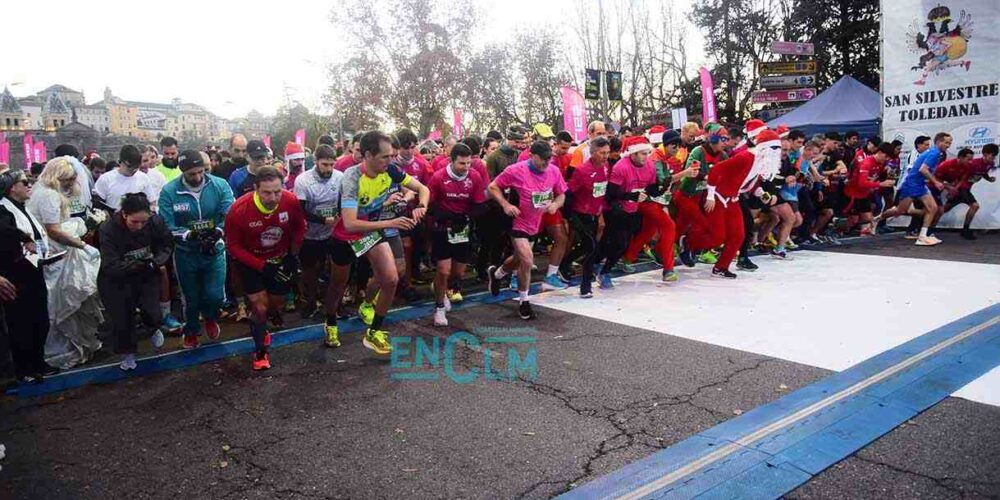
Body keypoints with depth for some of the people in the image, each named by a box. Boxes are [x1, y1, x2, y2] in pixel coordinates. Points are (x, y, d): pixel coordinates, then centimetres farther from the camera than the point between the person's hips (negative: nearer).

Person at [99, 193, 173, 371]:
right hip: (116, 280, -1)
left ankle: (154, 328, 27)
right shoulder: (108, 229, -25)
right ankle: (128, 353, 31)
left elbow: (167, 245, -1)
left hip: (146, 276, 2)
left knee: (151, 313, -11)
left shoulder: (155, 221, -18)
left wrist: (157, 261, -21)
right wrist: (137, 265, -40)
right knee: (122, 318, 4)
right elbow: (110, 266, -26)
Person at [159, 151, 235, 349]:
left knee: (215, 295, -5)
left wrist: (218, 231, -34)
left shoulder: (220, 185, -12)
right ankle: (191, 331, 42)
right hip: (186, 252, 0)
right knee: (191, 297, 15)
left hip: (215, 250, 0)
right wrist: (190, 235, -30)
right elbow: (167, 226, -15)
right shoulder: (169, 191, -13)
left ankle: (210, 318, 32)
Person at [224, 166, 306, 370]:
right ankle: (260, 351, 18)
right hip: (250, 262, -3)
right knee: (260, 307, -6)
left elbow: (299, 227, -3)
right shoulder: (239, 209, -31)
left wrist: (293, 255, -4)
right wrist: (262, 266, -23)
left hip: (280, 259, 3)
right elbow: (233, 245, -17)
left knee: (276, 305, 15)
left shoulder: (291, 201, -26)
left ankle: (259, 327, 50)